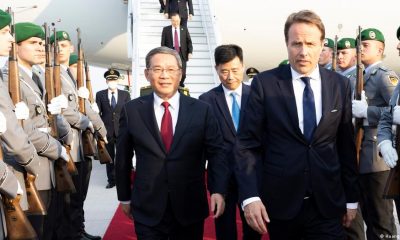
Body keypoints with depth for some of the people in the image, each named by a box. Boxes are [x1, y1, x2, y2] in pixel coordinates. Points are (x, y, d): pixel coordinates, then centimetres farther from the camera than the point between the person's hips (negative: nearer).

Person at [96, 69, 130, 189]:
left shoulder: (125, 94, 7)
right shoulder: (100, 95, 6)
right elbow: (97, 113, 5)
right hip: (106, 131, 0)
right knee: (109, 157, 7)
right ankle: (111, 180, 17)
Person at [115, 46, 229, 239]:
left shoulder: (202, 110, -2)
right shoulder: (132, 110, -1)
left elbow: (216, 152, 0)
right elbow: (123, 157, 7)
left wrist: (218, 190, -12)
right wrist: (124, 197, 11)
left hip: (190, 208, 1)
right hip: (147, 210, 0)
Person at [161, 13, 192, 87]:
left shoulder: (184, 29, 10)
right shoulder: (166, 29, 7)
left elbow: (189, 41, 8)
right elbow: (163, 43, 6)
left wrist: (190, 52, -4)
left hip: (182, 54, 1)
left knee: (182, 74, -1)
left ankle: (180, 86, 26)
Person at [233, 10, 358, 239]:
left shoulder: (341, 85, 2)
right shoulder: (264, 83, -7)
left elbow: (346, 145, 7)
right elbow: (247, 144, -7)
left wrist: (351, 197, 10)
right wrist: (250, 196, -17)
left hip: (327, 203, 1)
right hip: (279, 202, -1)